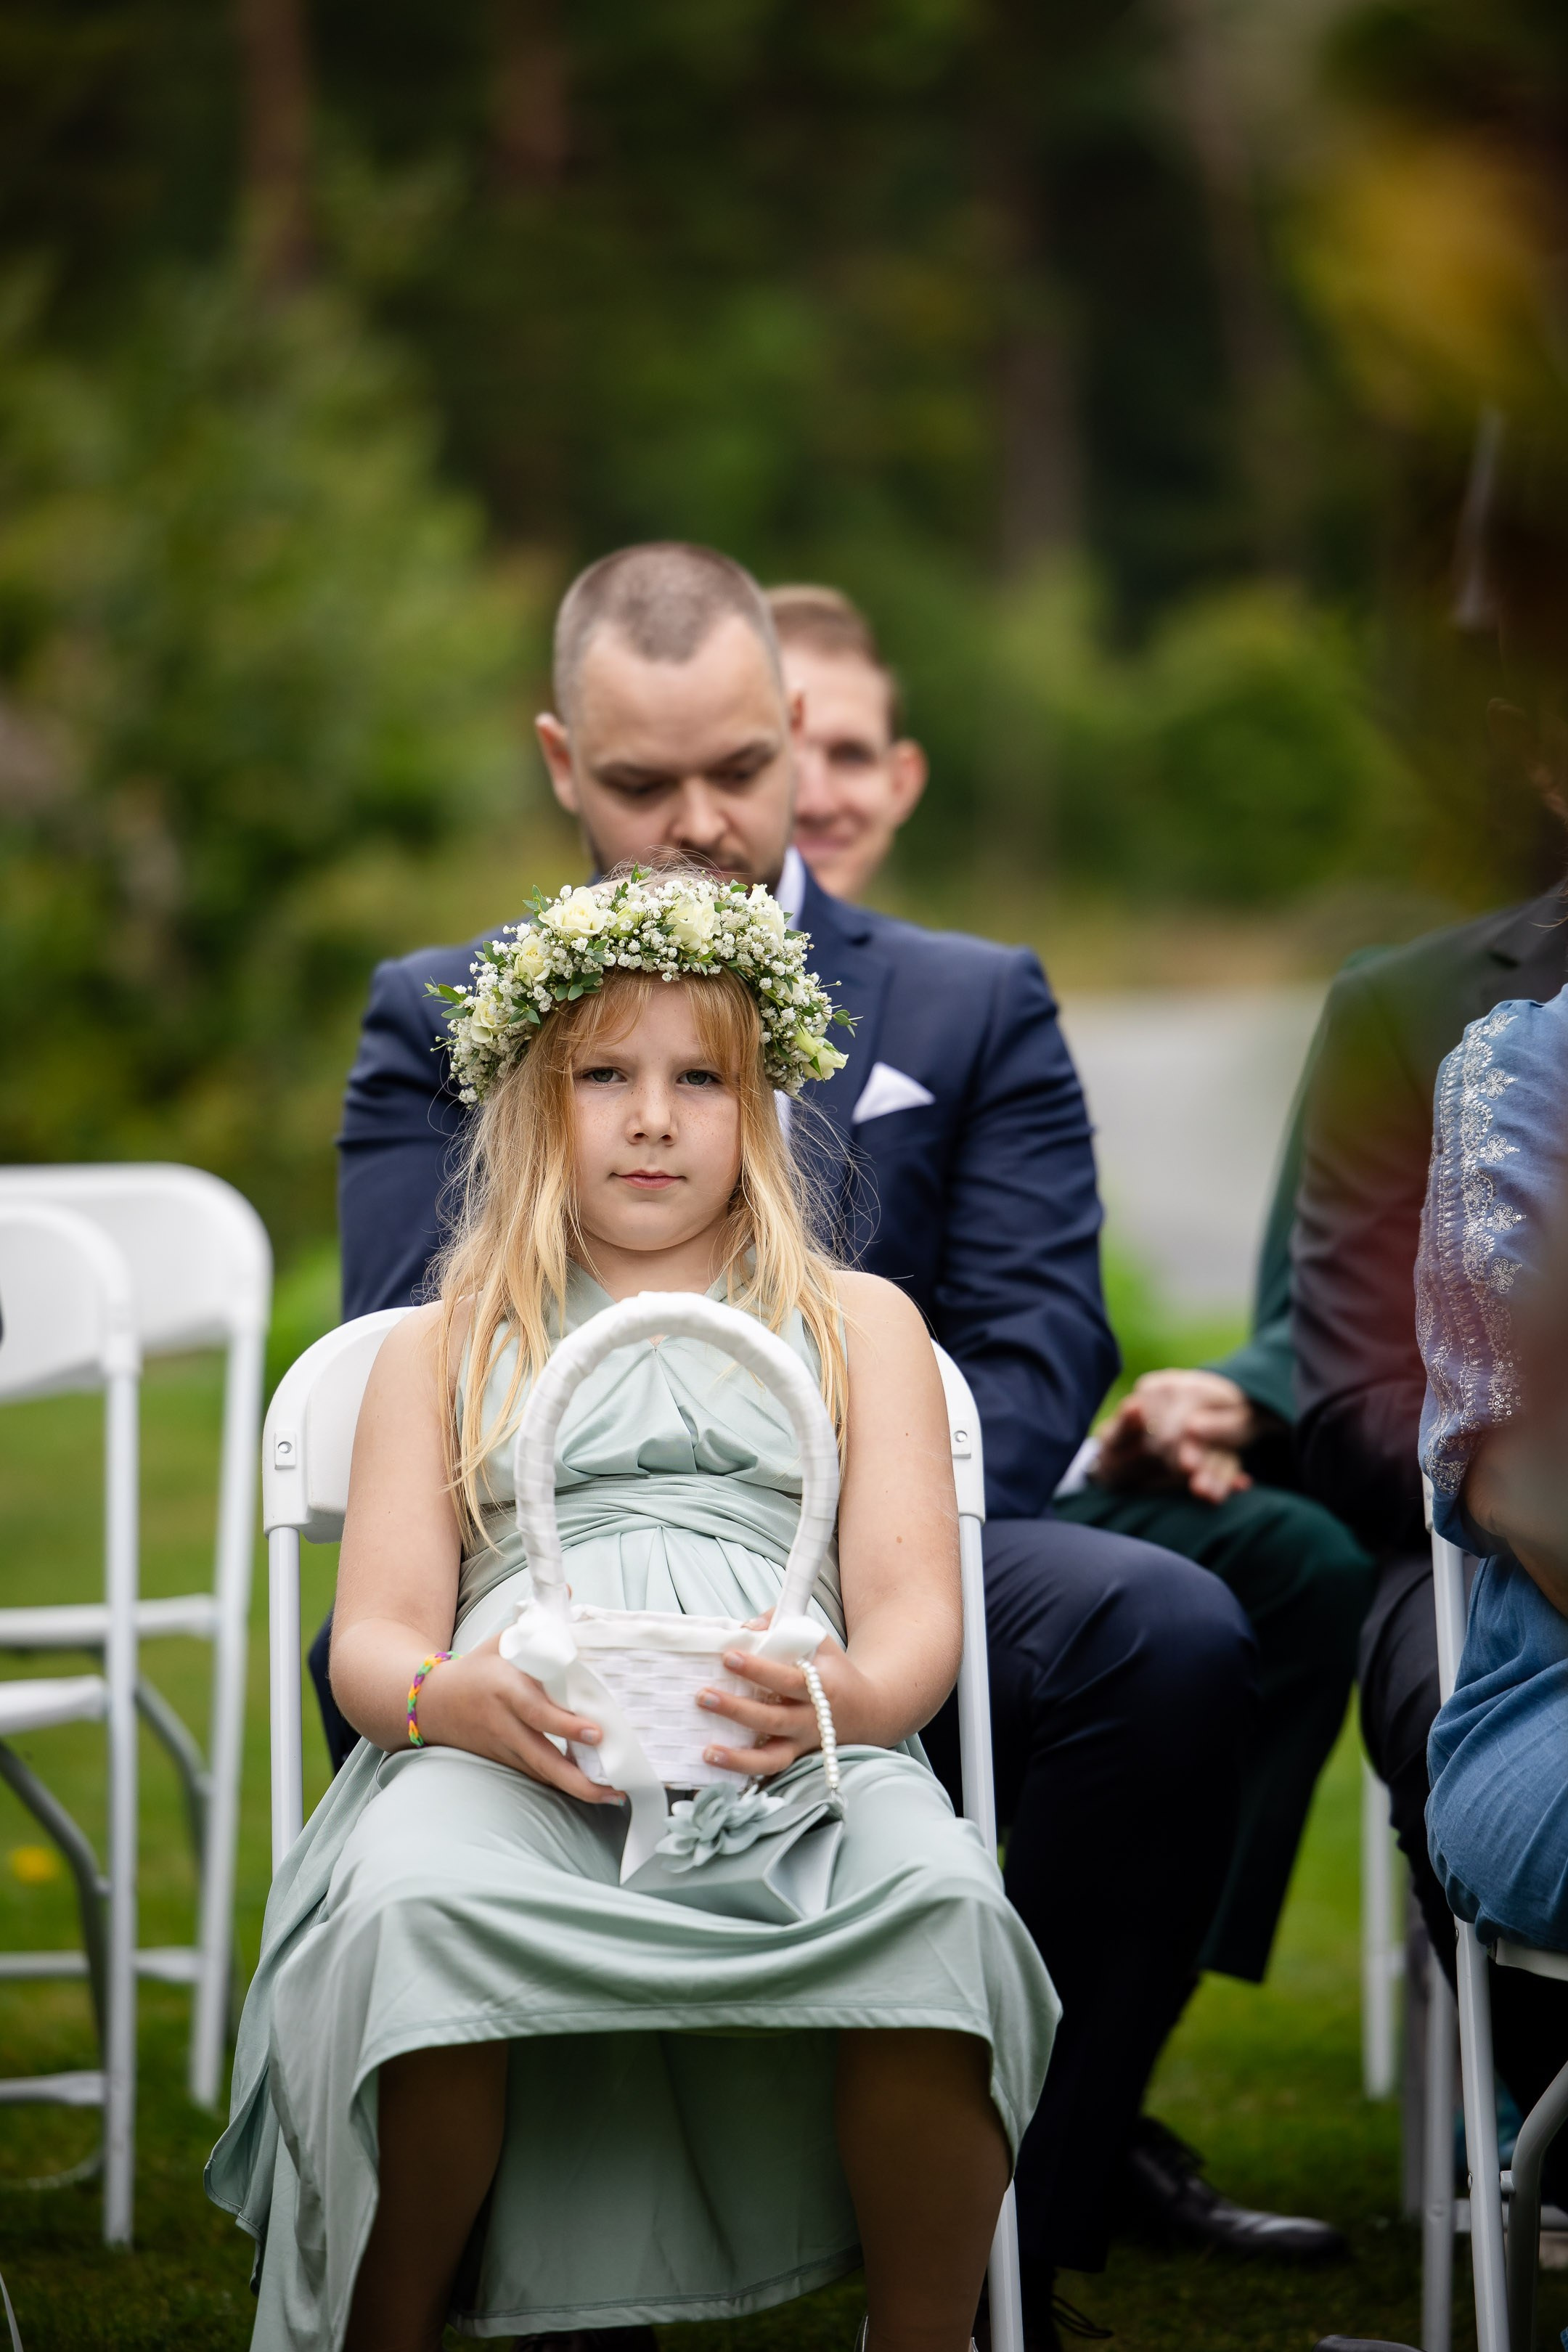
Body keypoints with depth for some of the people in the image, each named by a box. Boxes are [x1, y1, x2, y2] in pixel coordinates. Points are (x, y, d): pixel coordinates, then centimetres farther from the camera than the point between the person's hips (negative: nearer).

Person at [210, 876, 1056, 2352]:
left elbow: (914, 1611, 12)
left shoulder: (859, 1325, 27)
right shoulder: (444, 1348, 28)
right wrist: (447, 1699, -14)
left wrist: (852, 1698, -15)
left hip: (788, 1749, 0)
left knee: (939, 1898, -36)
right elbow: (374, 1637, 13)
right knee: (414, 1902, -37)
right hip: (511, 1748, 0)